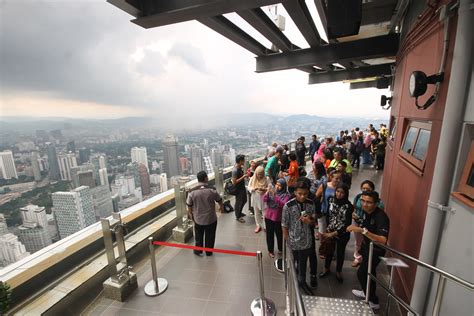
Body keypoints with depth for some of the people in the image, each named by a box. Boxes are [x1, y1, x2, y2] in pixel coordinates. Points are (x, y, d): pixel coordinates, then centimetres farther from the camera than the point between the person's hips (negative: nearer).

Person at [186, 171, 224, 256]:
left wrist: (191, 215, 14)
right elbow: (219, 201, -3)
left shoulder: (192, 192, -15)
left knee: (198, 236, 24)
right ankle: (209, 252, 36)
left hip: (198, 219, 1)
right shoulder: (212, 190, -17)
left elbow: (189, 206, -6)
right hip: (211, 219, -1)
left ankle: (198, 251, 40)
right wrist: (221, 207, 19)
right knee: (210, 237, 19)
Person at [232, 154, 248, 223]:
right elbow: (234, 182, -28)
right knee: (238, 202, 9)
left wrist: (245, 175, -2)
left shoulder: (240, 167, 0)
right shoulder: (235, 170, -29)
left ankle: (239, 212, 45)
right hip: (238, 189, -9)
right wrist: (243, 177, -27)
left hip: (242, 187, 10)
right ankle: (238, 216, 29)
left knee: (244, 200, 24)